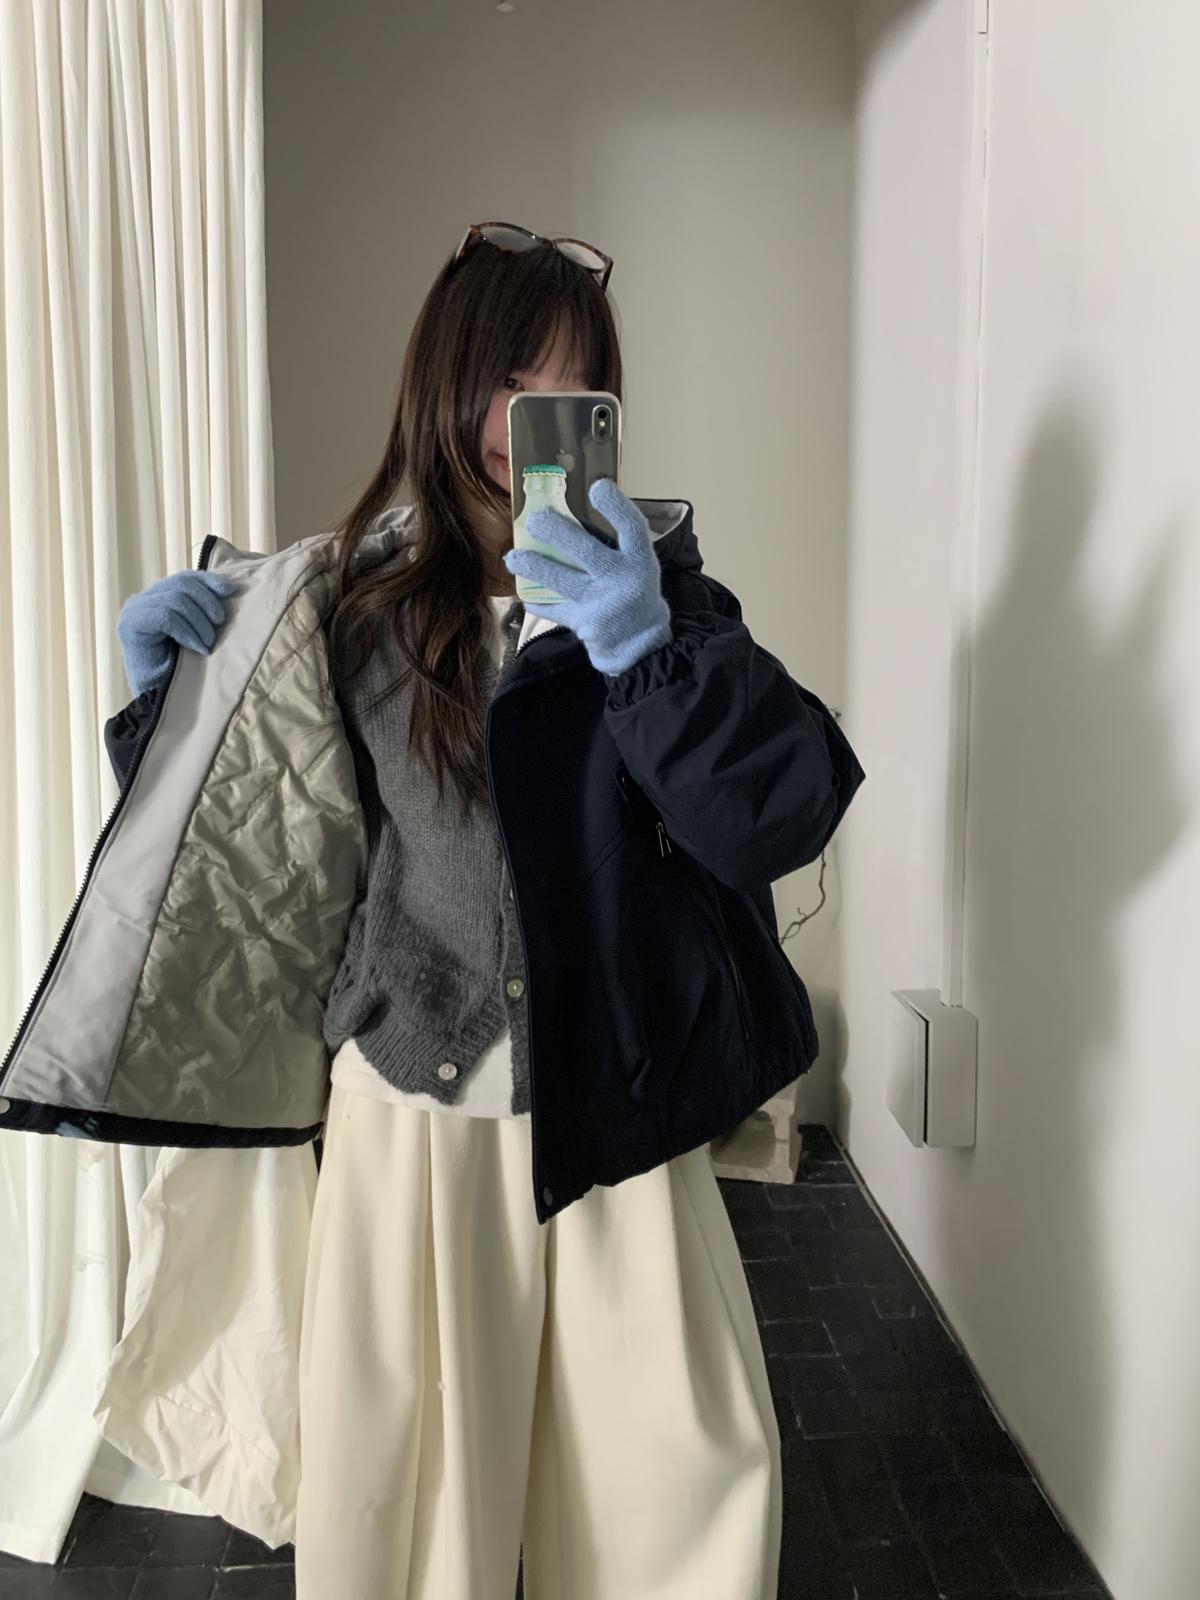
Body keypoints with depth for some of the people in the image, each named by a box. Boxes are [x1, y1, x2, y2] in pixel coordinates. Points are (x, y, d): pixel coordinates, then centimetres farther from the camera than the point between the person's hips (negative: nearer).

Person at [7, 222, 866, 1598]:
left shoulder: (649, 577, -3)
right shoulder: (351, 599, 1)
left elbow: (790, 811, -15)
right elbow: (256, 838, 10)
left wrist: (645, 647, -28)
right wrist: (174, 699, -5)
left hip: (611, 1106, 0)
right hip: (409, 1108, 1)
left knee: (685, 1470, 8)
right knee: (408, 1474, 14)